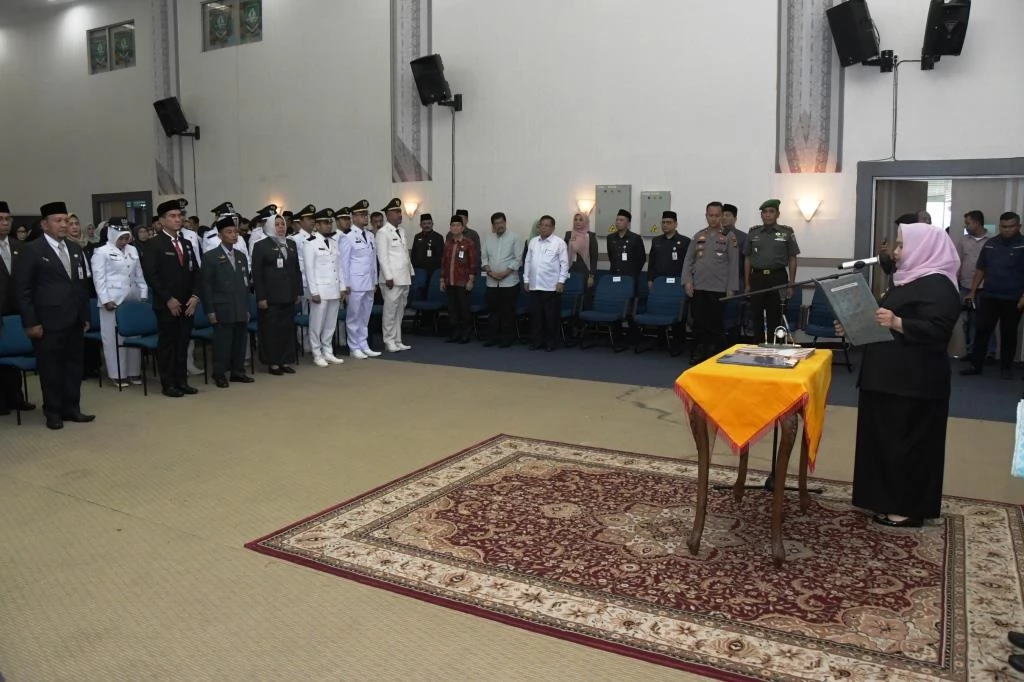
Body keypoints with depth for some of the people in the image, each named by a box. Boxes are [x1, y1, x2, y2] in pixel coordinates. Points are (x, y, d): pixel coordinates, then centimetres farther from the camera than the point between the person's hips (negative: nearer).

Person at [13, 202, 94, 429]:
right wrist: (31, 322, -11)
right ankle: (53, 412, 17)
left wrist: (86, 315, 12)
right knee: (50, 368, 5)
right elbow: (23, 289, -7)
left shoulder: (75, 249, 12)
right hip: (48, 322, -5)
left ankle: (71, 408, 21)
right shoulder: (32, 250, -6)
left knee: (74, 365, 10)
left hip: (74, 321, 5)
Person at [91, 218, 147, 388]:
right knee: (114, 336, -1)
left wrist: (143, 295, 8)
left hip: (133, 299, 5)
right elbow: (98, 278, -6)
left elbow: (139, 275, 15)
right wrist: (106, 300, -13)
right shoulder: (102, 252, -2)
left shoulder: (133, 250, 13)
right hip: (112, 300, -5)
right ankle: (117, 374, 6)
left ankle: (134, 372, 15)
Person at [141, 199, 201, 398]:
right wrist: (168, 299, -14)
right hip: (167, 304, -5)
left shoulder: (187, 243, 16)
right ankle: (168, 384, 9)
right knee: (167, 344, 1)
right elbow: (151, 275, -11)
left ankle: (182, 381, 16)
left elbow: (195, 272, 14)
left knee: (183, 343, 8)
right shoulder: (153, 244, -4)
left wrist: (195, 296, 0)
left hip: (187, 304, 5)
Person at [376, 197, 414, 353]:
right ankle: (389, 342, 4)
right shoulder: (383, 232, -7)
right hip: (392, 279, -7)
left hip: (404, 278, 7)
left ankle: (397, 341, 18)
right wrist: (388, 277, -17)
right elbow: (382, 257, -12)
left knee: (400, 311, 11)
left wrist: (410, 272, 13)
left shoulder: (402, 231, 15)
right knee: (390, 310, -3)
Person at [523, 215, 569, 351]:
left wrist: (561, 281, -9)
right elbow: (528, 261, 14)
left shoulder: (559, 243, -2)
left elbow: (564, 263, -3)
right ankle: (537, 341, 19)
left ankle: (550, 342, 14)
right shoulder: (532, 242, 11)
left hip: (551, 286, -4)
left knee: (551, 316, 2)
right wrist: (526, 279, 11)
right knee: (535, 315, 8)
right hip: (534, 286, 4)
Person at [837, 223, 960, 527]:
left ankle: (909, 509, 8)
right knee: (886, 439, 13)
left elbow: (936, 331, -25)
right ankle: (890, 501, 23)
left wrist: (898, 324, -38)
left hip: (914, 382, -10)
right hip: (890, 377, 10)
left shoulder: (938, 286, -13)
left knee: (907, 442, -2)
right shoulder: (907, 280, 17)